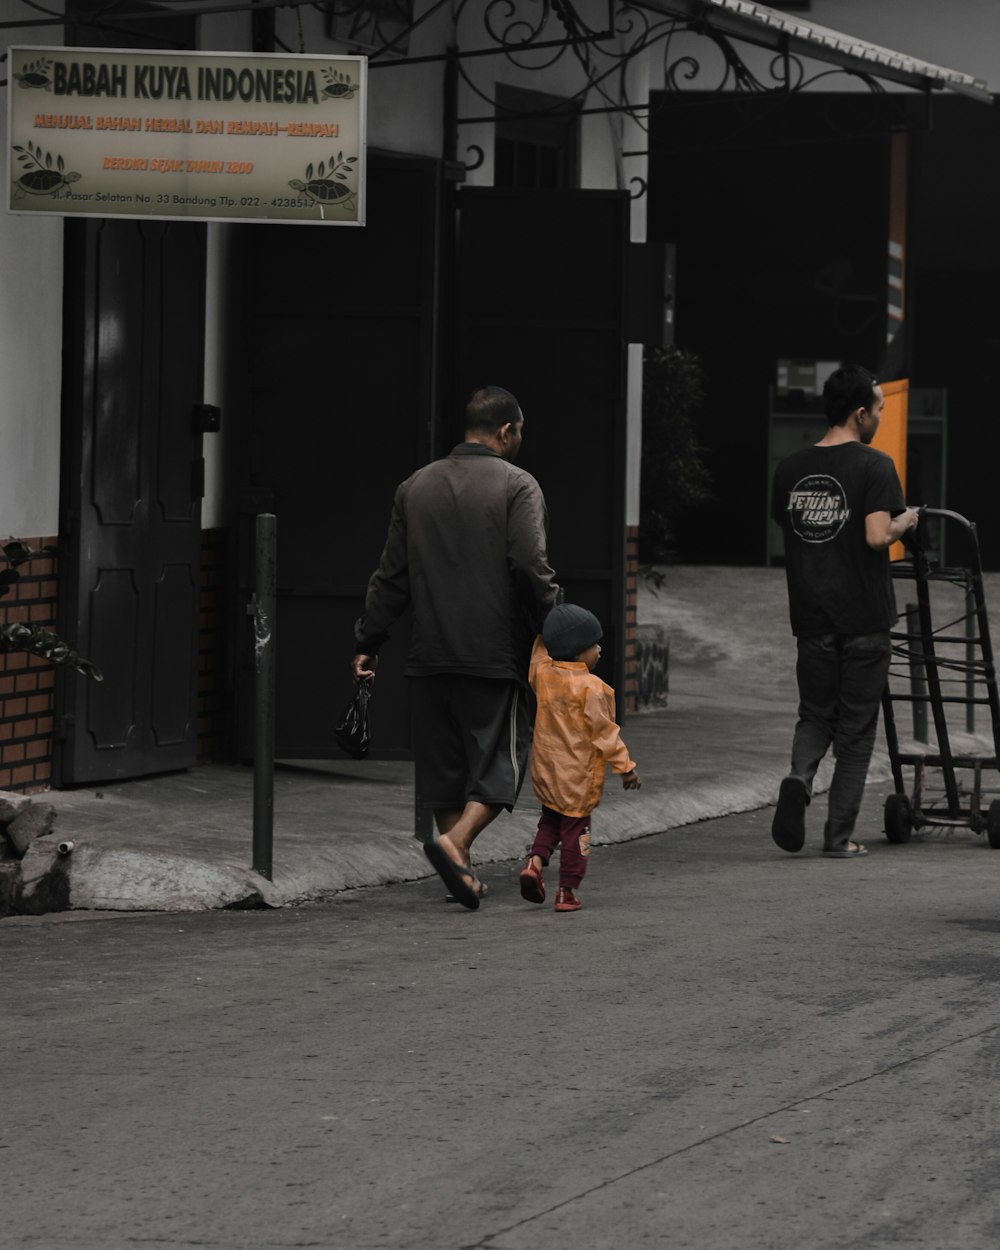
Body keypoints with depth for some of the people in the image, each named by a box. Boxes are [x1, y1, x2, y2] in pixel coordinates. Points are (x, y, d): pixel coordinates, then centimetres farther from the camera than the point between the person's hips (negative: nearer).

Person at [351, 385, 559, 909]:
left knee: (443, 762, 12)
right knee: (500, 759, 1)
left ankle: (463, 873, 12)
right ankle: (455, 842, -20)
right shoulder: (516, 486, -5)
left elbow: (391, 575, 12)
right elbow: (531, 569, -15)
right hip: (495, 653, -5)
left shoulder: (416, 487, 11)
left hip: (431, 654, 5)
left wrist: (367, 642, 17)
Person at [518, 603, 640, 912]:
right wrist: (625, 766, -8)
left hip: (545, 771, 6)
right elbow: (604, 731, -15)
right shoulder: (591, 687, -18)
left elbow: (540, 654, 23)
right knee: (575, 829, 5)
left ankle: (535, 862, 1)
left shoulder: (543, 673, -3)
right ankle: (567, 892, 7)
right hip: (578, 776, -6)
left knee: (549, 821, 23)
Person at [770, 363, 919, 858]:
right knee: (856, 728, 6)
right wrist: (904, 522, -2)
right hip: (863, 618, -4)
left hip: (812, 614, 4)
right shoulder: (874, 466, -12)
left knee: (816, 714, 18)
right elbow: (877, 537, -21)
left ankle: (799, 779, -13)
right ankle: (839, 835, 5)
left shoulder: (790, 468, 6)